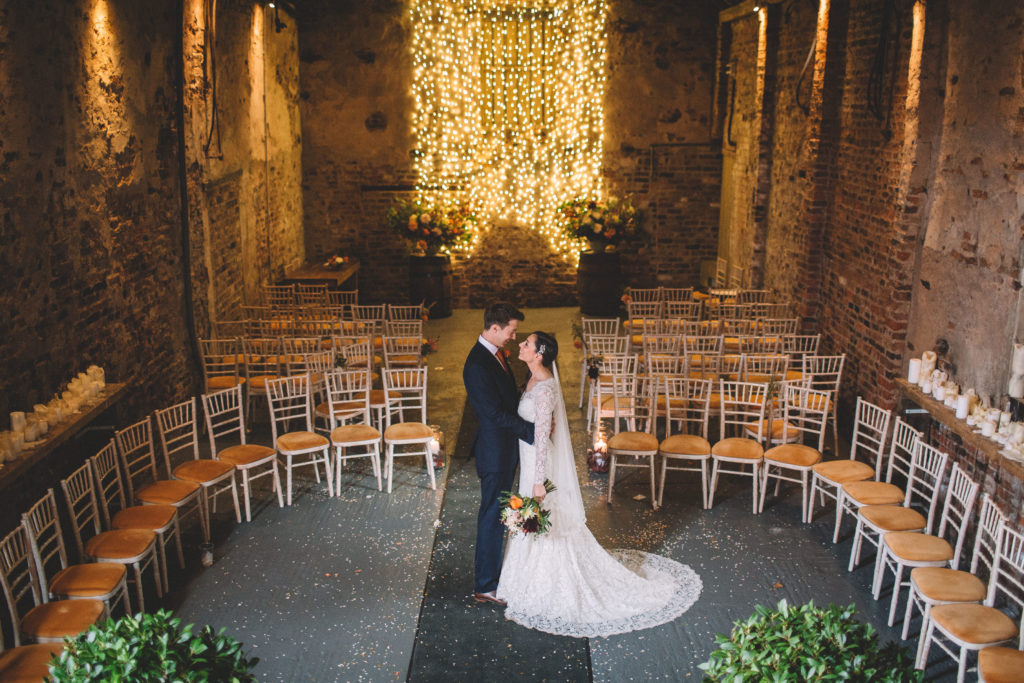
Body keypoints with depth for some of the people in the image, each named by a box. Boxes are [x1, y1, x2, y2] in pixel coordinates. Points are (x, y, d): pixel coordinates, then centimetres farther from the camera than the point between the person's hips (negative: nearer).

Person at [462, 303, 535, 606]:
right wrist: (534, 430, -24)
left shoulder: (496, 354, 5)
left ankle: (487, 562, 41)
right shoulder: (477, 365, -25)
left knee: (496, 511, 23)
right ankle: (486, 585, 14)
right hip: (495, 450, -9)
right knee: (493, 514, 2)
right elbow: (495, 414, -27)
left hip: (505, 447, 9)